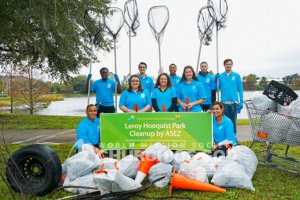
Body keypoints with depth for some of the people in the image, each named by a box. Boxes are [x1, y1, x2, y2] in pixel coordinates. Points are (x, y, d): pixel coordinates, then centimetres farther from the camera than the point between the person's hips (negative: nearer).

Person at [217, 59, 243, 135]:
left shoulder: (236, 76, 3)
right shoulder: (220, 76, 6)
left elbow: (240, 89, 3)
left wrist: (241, 101, -4)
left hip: (234, 102, 0)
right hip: (224, 102, 0)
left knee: (233, 121, 7)